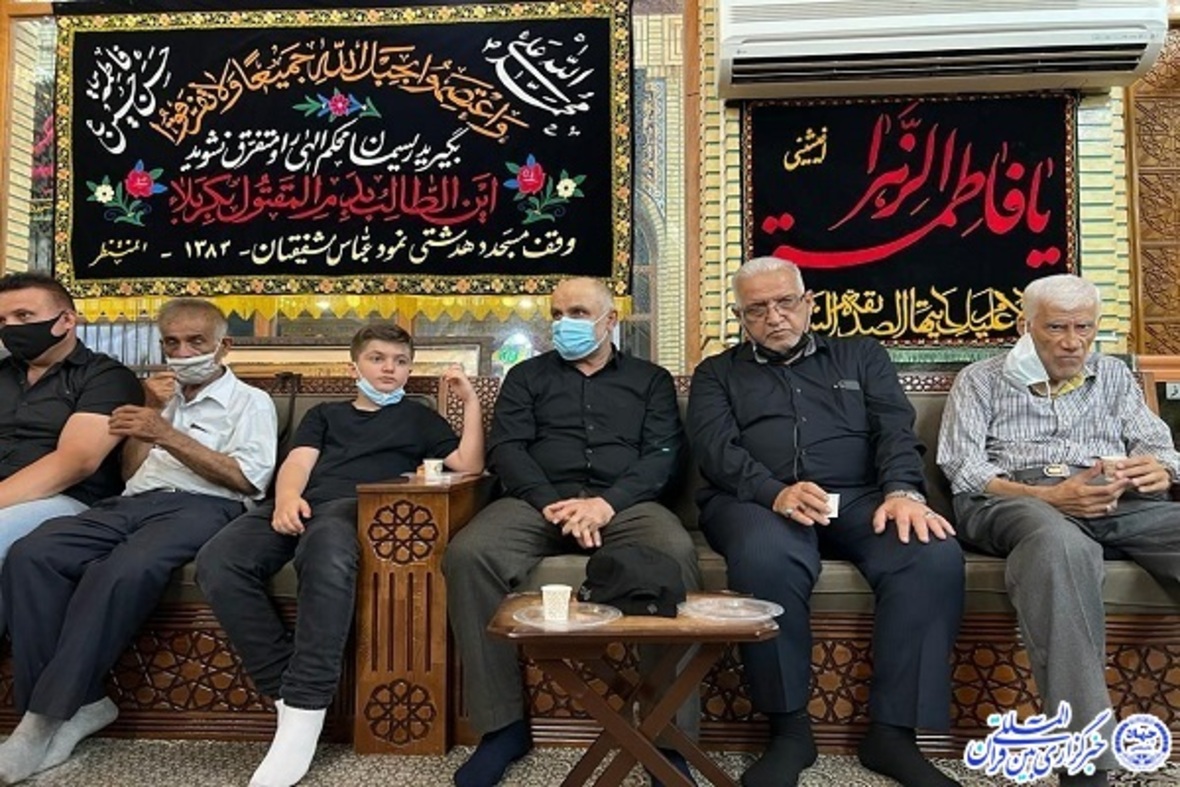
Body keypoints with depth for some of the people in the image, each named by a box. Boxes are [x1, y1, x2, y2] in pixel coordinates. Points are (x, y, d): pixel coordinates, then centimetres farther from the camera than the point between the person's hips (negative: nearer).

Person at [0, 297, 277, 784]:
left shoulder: (250, 401, 13)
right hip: (131, 503, 6)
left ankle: (47, 719, -24)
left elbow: (247, 477, -4)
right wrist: (150, 412, 9)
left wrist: (167, 434, -10)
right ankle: (77, 703, -21)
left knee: (122, 572, -36)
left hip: (199, 507, -6)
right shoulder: (163, 396, 31)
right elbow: (130, 471, 23)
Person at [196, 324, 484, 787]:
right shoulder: (324, 414, 33)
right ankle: (289, 695, -21)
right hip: (300, 505, 3)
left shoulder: (417, 417, 28)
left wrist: (471, 403, 10)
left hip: (356, 506, -3)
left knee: (327, 556, -40)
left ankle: (305, 714, -33)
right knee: (217, 564, -28)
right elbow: (297, 462, 14)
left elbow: (468, 467, 15)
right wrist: (287, 497, -7)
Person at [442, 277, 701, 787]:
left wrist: (608, 502, -15)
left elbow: (662, 454, 5)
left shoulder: (650, 379, 19)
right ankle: (503, 725, -16)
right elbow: (505, 448, 7)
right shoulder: (527, 376, 21)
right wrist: (551, 503, -13)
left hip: (624, 503, -1)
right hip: (539, 500, 1)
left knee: (675, 552, -35)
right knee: (468, 554, -30)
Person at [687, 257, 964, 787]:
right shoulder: (717, 374, 19)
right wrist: (776, 492, -20)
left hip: (858, 499, 2)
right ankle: (789, 728, -17)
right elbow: (716, 449, 0)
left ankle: (892, 731, -15)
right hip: (757, 502, -2)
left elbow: (896, 429, 8)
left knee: (935, 554, -28)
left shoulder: (861, 355, 23)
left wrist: (902, 491, -14)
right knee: (766, 557, -37)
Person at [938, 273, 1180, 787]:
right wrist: (1047, 496, -16)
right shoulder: (980, 380, 14)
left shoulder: (1113, 376, 26)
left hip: (1116, 501, 4)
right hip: (1012, 500, -4)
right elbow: (962, 468, 0)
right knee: (1059, 542, -41)